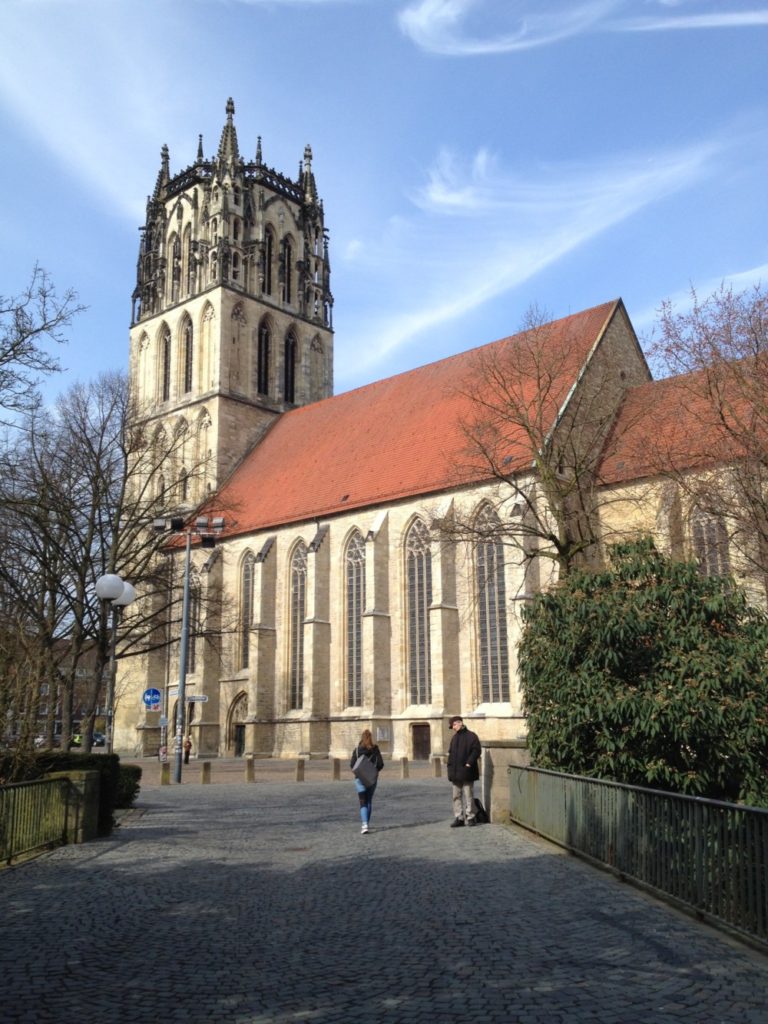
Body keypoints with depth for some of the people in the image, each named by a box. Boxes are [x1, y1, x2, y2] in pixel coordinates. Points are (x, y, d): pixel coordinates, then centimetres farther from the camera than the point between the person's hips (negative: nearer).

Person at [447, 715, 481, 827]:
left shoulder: (471, 736, -4)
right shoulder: (454, 738, 17)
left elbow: (476, 751, -11)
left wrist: (469, 763, -17)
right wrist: (450, 765, 8)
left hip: (466, 772, -7)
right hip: (455, 772, 7)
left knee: (468, 795, -3)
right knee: (457, 796, 7)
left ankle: (470, 817, 5)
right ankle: (459, 818, 12)